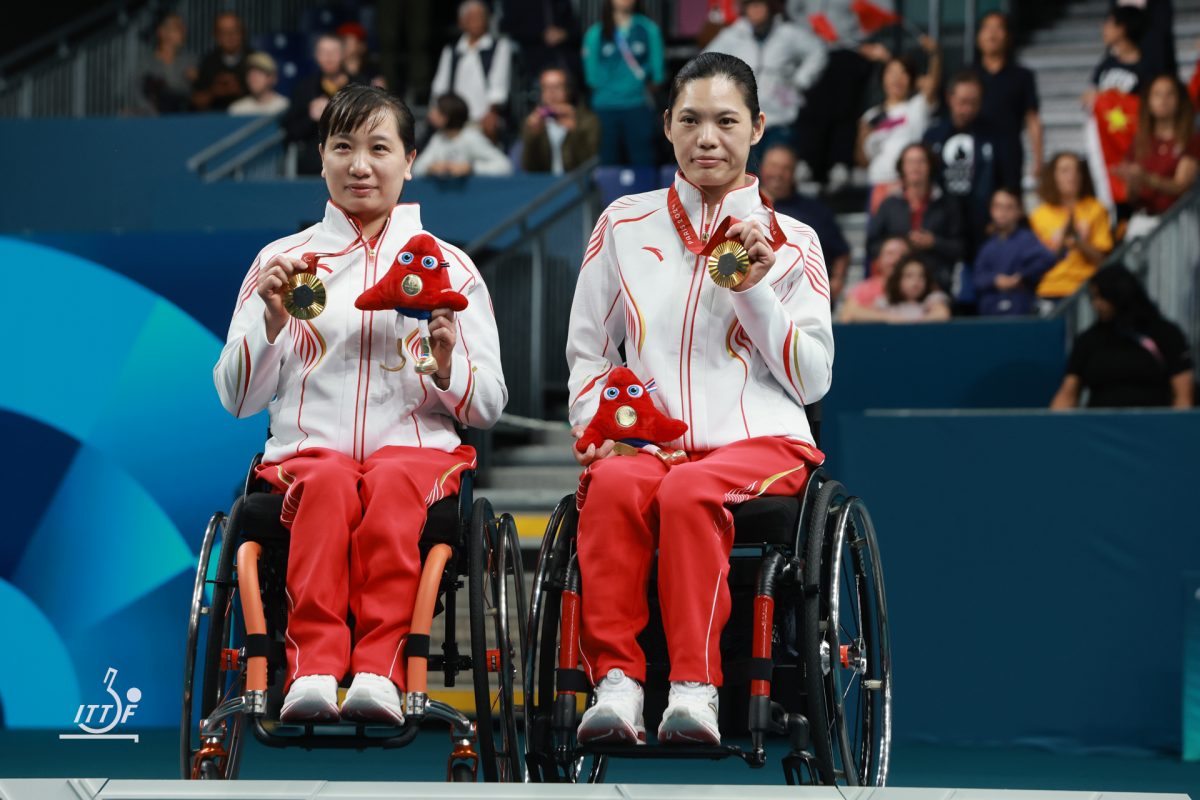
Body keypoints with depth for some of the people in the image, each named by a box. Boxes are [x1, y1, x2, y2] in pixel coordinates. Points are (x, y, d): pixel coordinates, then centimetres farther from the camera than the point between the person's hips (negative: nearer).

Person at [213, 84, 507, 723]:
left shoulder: (449, 267, 16)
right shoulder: (283, 260, 16)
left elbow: (489, 406, 13)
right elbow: (236, 398, 11)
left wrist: (448, 363, -9)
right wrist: (272, 323, -6)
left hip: (417, 448, 0)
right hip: (308, 448, 0)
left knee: (394, 481, -37)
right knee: (328, 483, -36)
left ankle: (379, 671, -46)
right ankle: (312, 668, -47)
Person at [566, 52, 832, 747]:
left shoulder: (790, 242, 12)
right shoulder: (624, 226, 16)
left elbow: (814, 379, 6)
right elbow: (587, 351, 19)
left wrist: (754, 290, -6)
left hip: (761, 442, -1)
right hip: (646, 441, 1)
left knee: (689, 490, -36)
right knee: (614, 486, -35)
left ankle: (695, 689, -40)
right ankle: (616, 683, -38)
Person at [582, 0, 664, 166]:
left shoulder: (649, 30, 4)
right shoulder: (595, 34, 6)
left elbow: (657, 71, 4)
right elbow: (592, 75, 7)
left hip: (638, 108, -1)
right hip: (605, 108, 1)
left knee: (642, 159, -7)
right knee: (609, 160, 0)